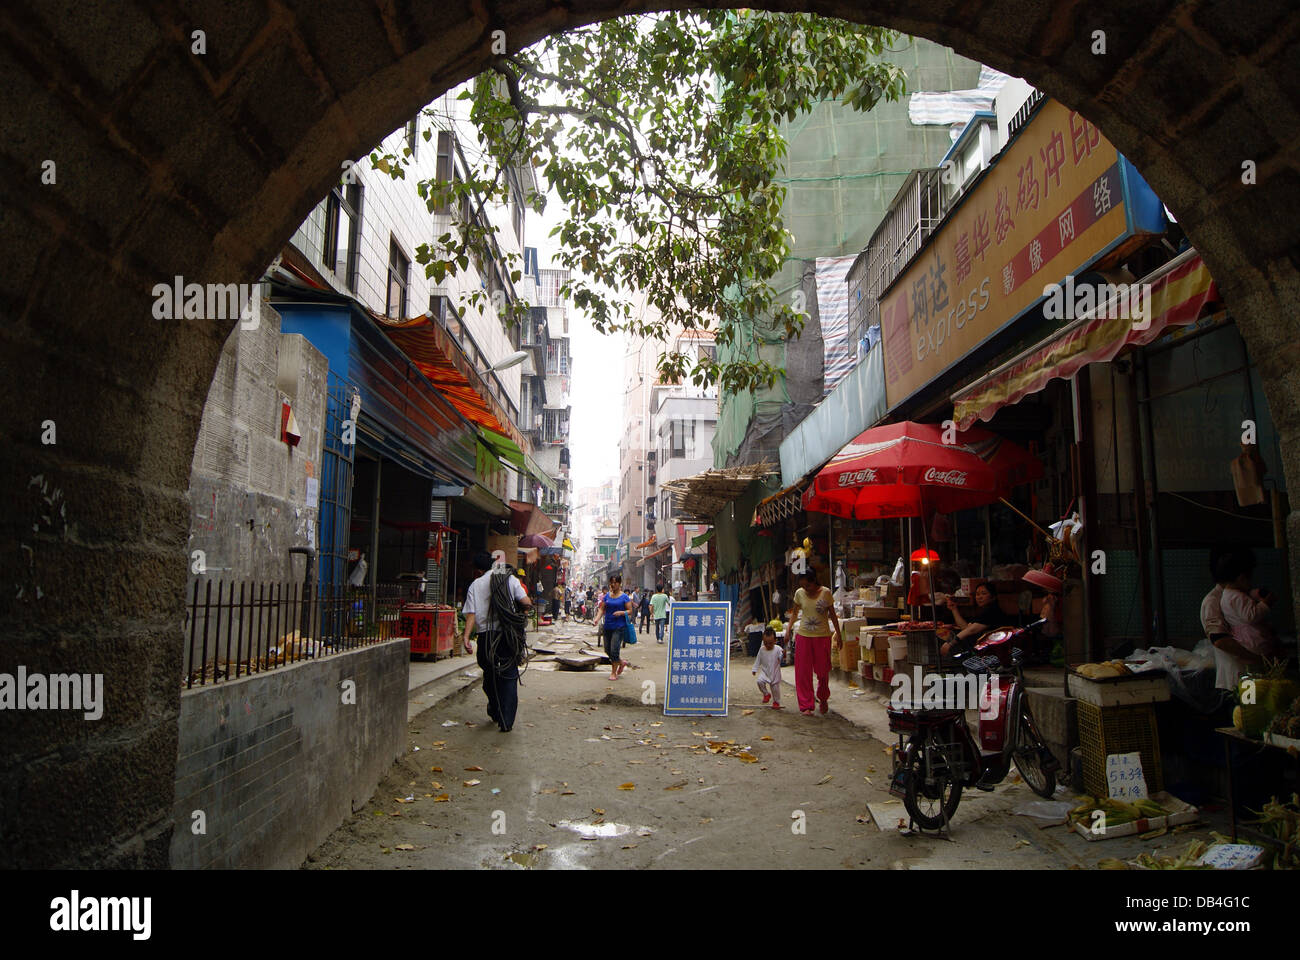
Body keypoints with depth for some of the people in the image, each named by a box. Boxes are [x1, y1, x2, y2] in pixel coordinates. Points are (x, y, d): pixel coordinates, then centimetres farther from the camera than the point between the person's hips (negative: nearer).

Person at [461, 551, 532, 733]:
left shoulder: (475, 585, 5)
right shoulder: (510, 579, 4)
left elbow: (471, 614, -5)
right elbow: (526, 603, -5)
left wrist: (466, 636, -10)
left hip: (485, 637, 1)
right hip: (508, 636, -1)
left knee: (489, 676, 19)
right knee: (509, 677, 3)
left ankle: (495, 713, 33)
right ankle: (506, 721, -2)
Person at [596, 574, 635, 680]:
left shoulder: (624, 597, -2)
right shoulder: (607, 596, 9)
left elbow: (630, 611, -3)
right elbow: (602, 609, 8)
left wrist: (621, 612, -20)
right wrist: (597, 618, -8)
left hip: (619, 627, -5)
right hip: (607, 626, 5)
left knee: (614, 650, -10)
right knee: (607, 650, 10)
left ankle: (614, 673, 4)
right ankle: (621, 663, 33)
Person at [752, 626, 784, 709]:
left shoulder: (778, 649, -11)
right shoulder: (762, 649, -3)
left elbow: (781, 658, -22)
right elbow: (758, 660, 8)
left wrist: (784, 655, -44)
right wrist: (755, 669, 8)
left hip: (775, 672, -2)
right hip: (764, 671, 2)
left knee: (775, 688, 5)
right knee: (760, 681, -22)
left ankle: (776, 702, 29)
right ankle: (766, 694, 3)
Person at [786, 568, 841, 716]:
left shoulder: (825, 592, -7)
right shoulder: (799, 593, -1)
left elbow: (832, 614, 0)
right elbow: (795, 612, 12)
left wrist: (838, 633, -2)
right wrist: (789, 627, 0)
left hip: (822, 636, -2)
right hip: (803, 635, 2)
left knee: (823, 670, 6)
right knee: (803, 672, -1)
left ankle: (823, 699, 32)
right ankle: (806, 706, 6)